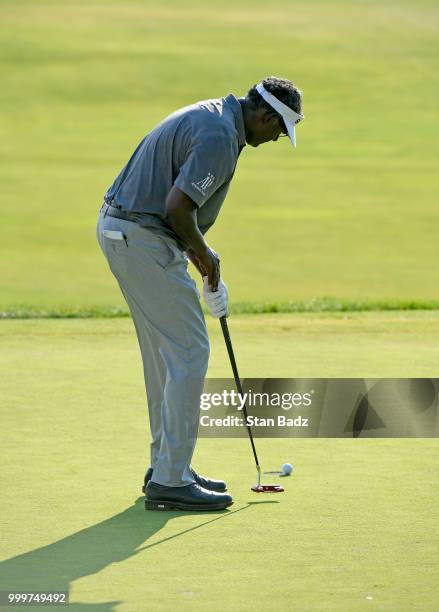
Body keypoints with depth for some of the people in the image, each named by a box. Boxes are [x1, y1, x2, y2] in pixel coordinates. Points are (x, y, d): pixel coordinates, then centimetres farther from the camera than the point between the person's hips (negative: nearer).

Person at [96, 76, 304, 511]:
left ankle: (167, 467, 23)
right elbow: (177, 206, -25)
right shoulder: (219, 137, -19)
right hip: (143, 241, -11)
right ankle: (170, 481, -6)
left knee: (165, 352, 17)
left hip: (119, 228, 11)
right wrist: (203, 254, -9)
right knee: (188, 351, -7)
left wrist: (195, 250, 15)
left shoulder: (210, 116, 14)